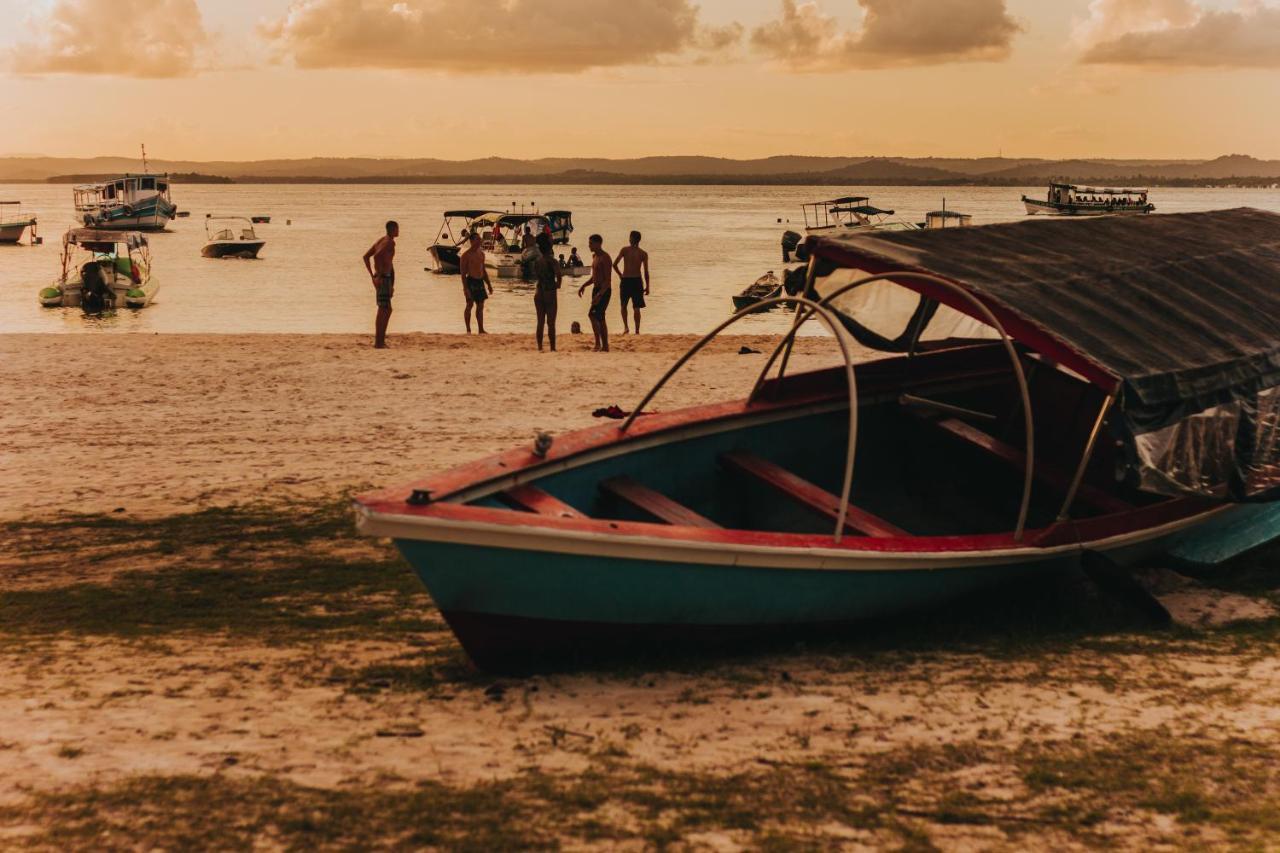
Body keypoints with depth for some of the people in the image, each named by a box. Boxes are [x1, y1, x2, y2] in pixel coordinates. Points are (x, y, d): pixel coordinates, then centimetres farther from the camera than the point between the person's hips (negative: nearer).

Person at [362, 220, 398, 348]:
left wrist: (372, 275, 17)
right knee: (383, 309, -7)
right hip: (384, 278, -10)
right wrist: (379, 276, -23)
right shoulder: (390, 242, -12)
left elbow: (366, 256, 17)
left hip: (380, 277, 10)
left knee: (387, 310, 15)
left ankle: (381, 340, 18)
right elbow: (377, 256, -28)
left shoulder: (381, 240, 15)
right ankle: (378, 342, -7)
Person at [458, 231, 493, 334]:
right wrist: (465, 288, -19)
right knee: (470, 305, -6)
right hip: (471, 281, -7)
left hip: (480, 282, 7)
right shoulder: (466, 255, -8)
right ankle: (468, 330, 0)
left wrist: (489, 284, 19)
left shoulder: (481, 253, 14)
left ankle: (481, 329, 11)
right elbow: (463, 273, -11)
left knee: (480, 306, 7)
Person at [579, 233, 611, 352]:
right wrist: (583, 286, 12)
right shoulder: (594, 256, 13)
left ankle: (598, 343, -16)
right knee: (600, 318, 11)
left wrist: (599, 294, -29)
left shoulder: (605, 258, -16)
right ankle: (605, 346, 16)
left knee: (592, 314, -19)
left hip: (604, 290, -10)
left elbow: (607, 280, -21)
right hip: (596, 289, 10)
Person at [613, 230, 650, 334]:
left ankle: (626, 327, 0)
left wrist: (620, 274, 10)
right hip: (637, 281, 1)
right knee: (636, 308, 7)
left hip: (625, 280, -1)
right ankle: (637, 330, 5)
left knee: (624, 306, 15)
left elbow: (614, 264, -8)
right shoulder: (643, 254, -2)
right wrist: (647, 286, 5)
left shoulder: (625, 250, -4)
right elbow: (646, 272, -2)